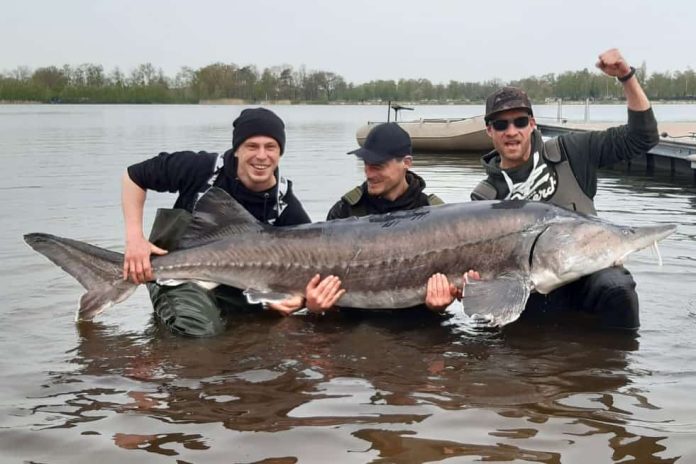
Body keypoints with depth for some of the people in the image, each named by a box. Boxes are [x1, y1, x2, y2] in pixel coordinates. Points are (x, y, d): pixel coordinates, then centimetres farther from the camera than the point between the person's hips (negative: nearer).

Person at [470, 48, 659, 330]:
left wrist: (627, 77, -7)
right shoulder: (484, 197, 5)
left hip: (587, 272, -1)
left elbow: (642, 137, 4)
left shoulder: (568, 153, 5)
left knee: (616, 288, -33)